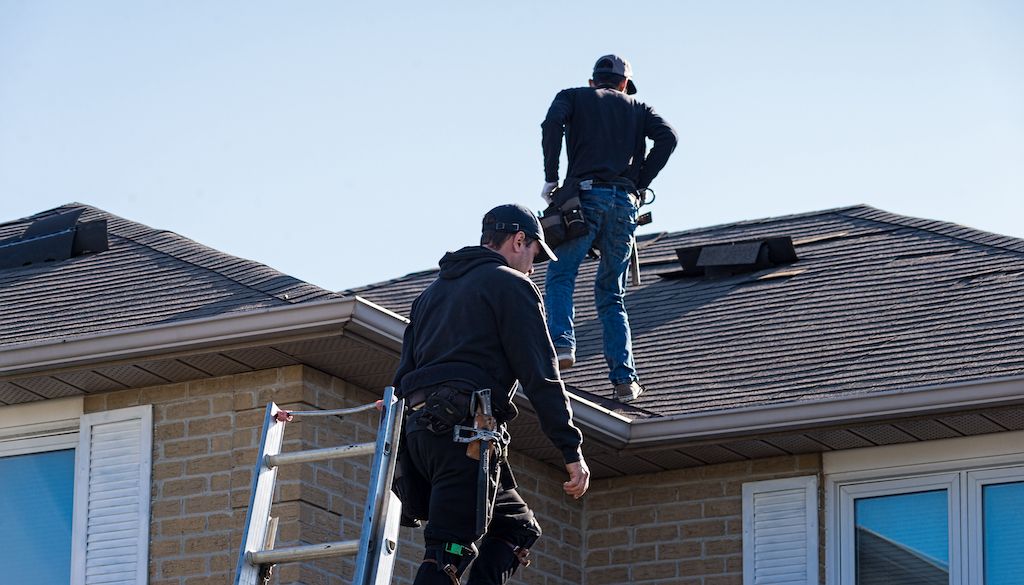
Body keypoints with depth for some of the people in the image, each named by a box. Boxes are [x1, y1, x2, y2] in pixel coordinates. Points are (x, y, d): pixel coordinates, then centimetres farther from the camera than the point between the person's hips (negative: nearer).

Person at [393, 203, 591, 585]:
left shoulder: (433, 291, 28)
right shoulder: (510, 284, 3)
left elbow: (403, 374, 25)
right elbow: (539, 374, -6)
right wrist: (571, 449, -8)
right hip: (466, 430, -8)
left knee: (517, 526, 17)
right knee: (450, 550, -15)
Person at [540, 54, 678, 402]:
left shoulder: (573, 97, 17)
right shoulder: (636, 107, 23)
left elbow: (552, 123, -5)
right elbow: (667, 136, 4)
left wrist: (551, 179, -1)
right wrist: (640, 185, 7)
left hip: (585, 194, -2)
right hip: (625, 203, 2)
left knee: (560, 278, 6)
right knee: (611, 295, 9)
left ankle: (561, 344, -20)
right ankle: (624, 379, -3)